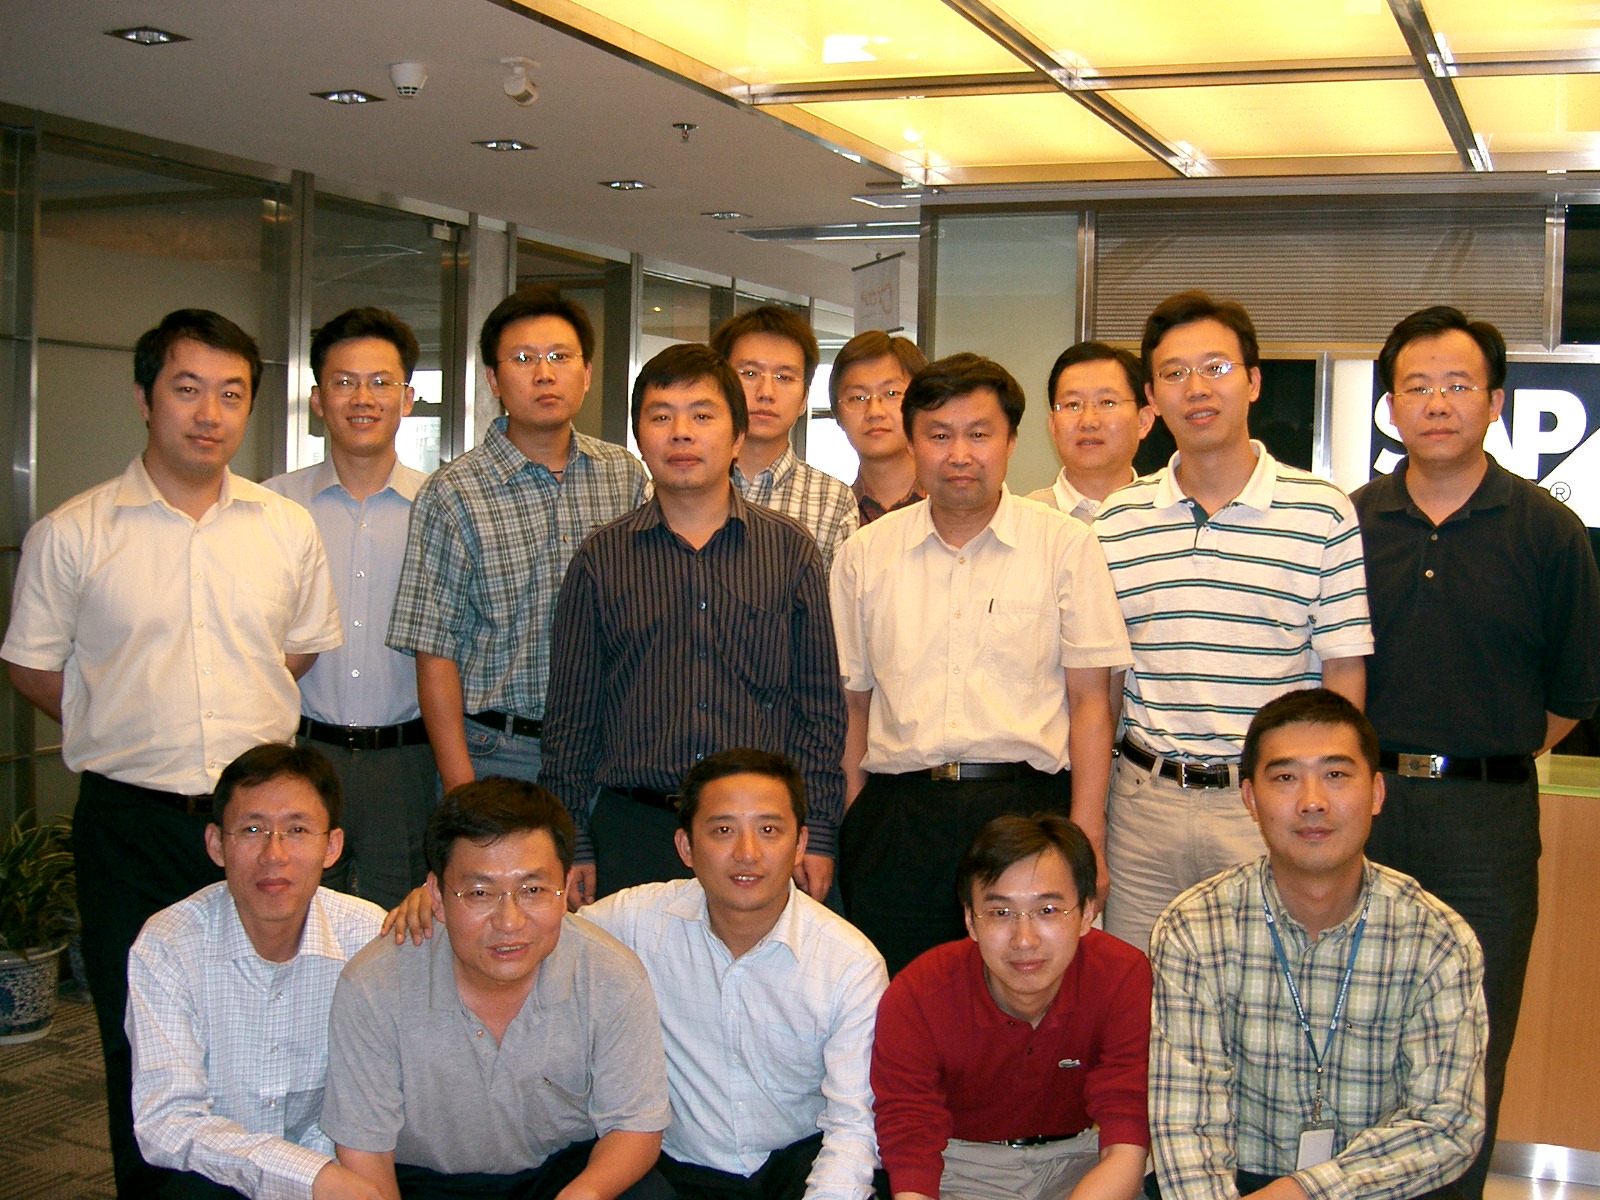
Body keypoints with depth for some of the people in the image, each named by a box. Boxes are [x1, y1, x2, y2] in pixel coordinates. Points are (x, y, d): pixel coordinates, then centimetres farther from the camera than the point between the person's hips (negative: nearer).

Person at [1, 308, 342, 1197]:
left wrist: (242, 723, 11)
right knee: (142, 1048, 7)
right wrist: (135, 729, 3)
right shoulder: (72, 534, -2)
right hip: (132, 819, -2)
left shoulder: (287, 528, 5)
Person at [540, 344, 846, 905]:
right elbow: (571, 720, 8)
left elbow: (821, 705, 7)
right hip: (634, 832, 0)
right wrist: (573, 849, 4)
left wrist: (818, 833, 1)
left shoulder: (790, 549, 6)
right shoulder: (601, 559, 6)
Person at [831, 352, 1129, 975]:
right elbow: (853, 703, 14)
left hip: (1025, 807, -2)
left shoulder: (1066, 545, 4)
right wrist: (848, 831, 9)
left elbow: (1089, 701, 2)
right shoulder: (865, 554, 11)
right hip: (895, 819, 2)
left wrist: (1085, 838, -5)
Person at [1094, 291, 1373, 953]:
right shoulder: (1115, 521, 6)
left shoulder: (1323, 514, -2)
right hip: (1144, 801, 2)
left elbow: (1344, 680, 0)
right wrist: (1086, 825, 7)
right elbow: (1102, 682, 10)